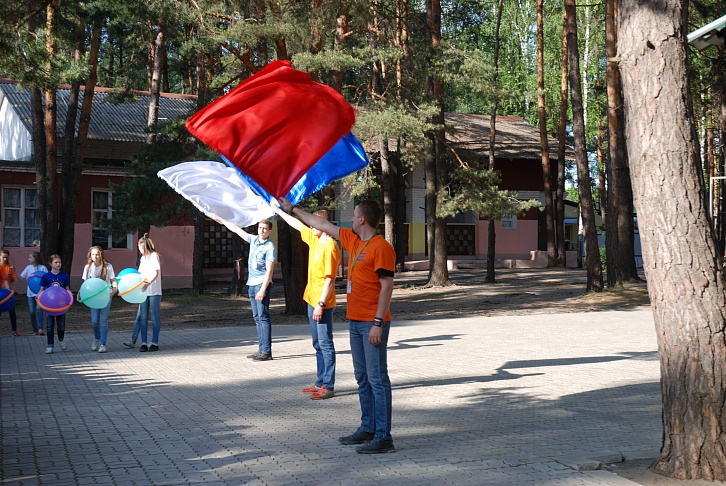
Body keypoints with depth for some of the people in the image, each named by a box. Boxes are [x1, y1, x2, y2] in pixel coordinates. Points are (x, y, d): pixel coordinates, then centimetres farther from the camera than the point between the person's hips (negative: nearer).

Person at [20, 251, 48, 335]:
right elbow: (21, 277, 8)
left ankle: (41, 328, -25)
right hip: (30, 293, 5)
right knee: (32, 311, 5)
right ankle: (35, 330, 15)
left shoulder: (43, 268, -4)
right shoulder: (29, 267, 9)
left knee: (39, 308, -23)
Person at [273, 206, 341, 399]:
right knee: (318, 345, 14)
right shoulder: (314, 239, 9)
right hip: (312, 301, 9)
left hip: (322, 304, -9)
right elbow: (296, 224, 25)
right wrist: (278, 210, 32)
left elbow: (330, 280, -20)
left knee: (325, 344, -5)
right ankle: (321, 383, 21)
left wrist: (321, 304, -22)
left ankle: (329, 387, -1)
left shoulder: (330, 247, -18)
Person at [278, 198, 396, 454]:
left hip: (372, 324, -9)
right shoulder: (353, 240, 12)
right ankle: (367, 429, 22)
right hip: (355, 320, 9)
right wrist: (292, 209, 29)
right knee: (363, 378, 14)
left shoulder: (381, 247, -14)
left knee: (377, 379, -8)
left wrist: (378, 324, -21)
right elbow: (322, 224, 23)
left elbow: (387, 287, -17)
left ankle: (384, 437, -5)